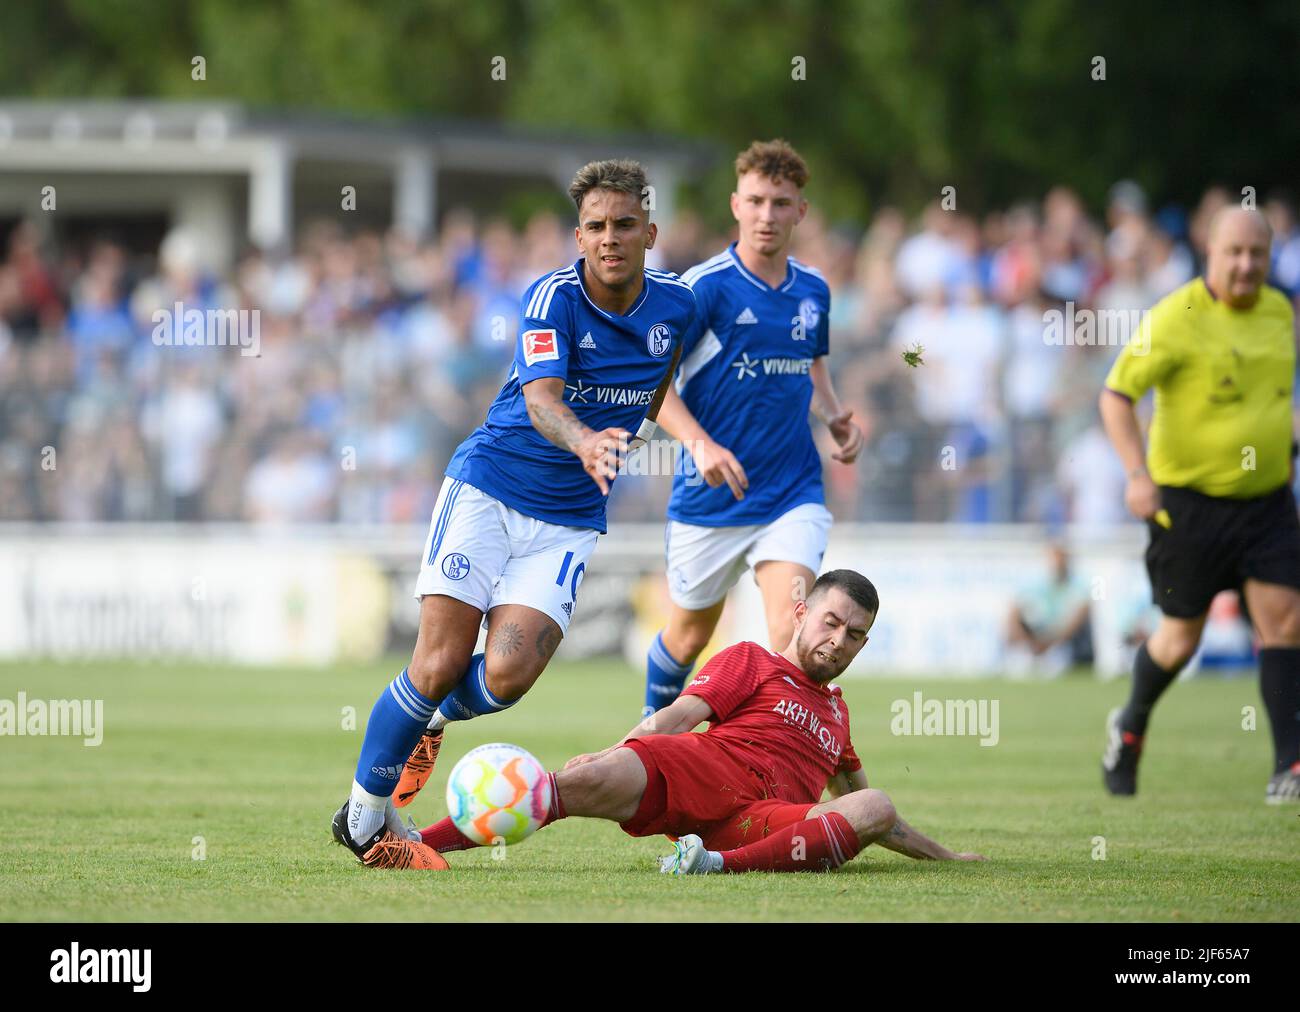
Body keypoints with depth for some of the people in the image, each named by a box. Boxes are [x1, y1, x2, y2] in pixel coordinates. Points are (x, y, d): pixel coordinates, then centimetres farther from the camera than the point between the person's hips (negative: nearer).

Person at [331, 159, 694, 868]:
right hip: (486, 488, -3)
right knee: (440, 663, -10)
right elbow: (541, 398, -32)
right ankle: (363, 817, 9)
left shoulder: (675, 304, -2)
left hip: (569, 520, 3)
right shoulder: (554, 299, -15)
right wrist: (584, 442, -51)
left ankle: (429, 723, 18)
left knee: (508, 675, -17)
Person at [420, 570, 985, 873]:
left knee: (875, 809, -27)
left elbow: (863, 809, 47)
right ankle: (412, 846, -37)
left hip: (767, 825, 3)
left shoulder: (836, 713, 36)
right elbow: (680, 715, 6)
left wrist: (942, 856, 46)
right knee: (590, 782, -32)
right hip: (705, 770, -3)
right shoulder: (750, 663, 21)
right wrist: (607, 753, -10)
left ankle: (722, 864, -44)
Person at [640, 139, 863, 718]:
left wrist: (835, 418, 5)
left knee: (792, 636, -18)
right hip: (709, 497, -2)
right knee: (689, 636, 16)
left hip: (792, 493, 2)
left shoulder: (813, 290, 5)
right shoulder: (705, 286, -11)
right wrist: (700, 443, -28)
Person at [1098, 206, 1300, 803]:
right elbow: (1116, 395, -14)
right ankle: (1130, 727, 34)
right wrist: (1137, 473, -23)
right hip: (1190, 500, -5)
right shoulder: (1177, 318, -14)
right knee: (1182, 637, 5)